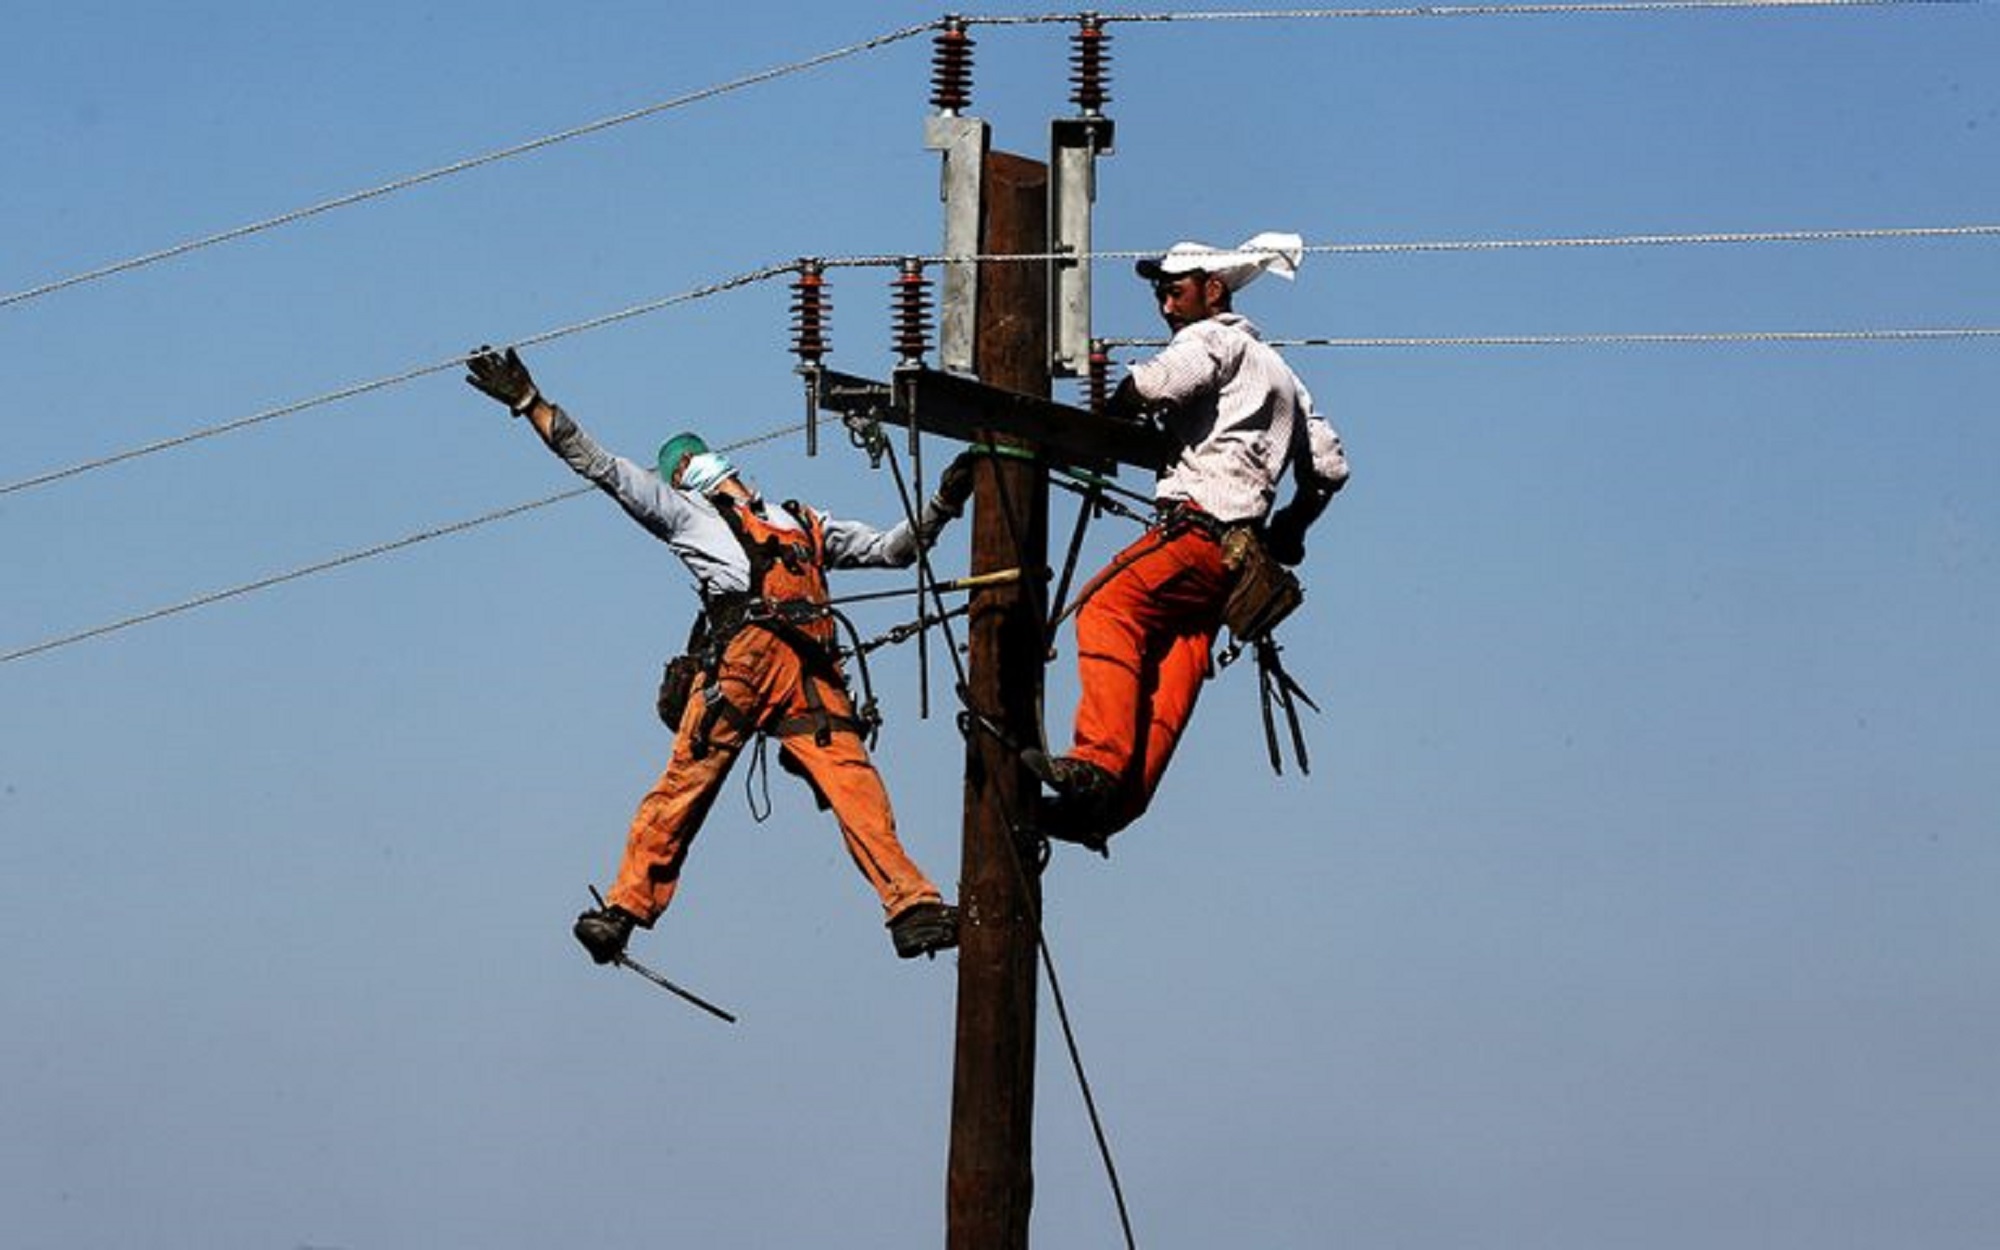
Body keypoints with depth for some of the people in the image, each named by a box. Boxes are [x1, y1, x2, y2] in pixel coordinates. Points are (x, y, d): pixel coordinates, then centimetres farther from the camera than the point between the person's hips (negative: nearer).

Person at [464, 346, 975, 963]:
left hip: (812, 674, 2)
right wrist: (529, 402, 16)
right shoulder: (682, 513, 25)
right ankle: (623, 908, -5)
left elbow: (891, 548, 41)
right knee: (686, 782, -10)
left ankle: (912, 906, -24)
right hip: (741, 654, -2)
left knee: (855, 785, -13)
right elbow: (597, 462, 21)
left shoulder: (804, 524, 36)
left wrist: (942, 504, 30)